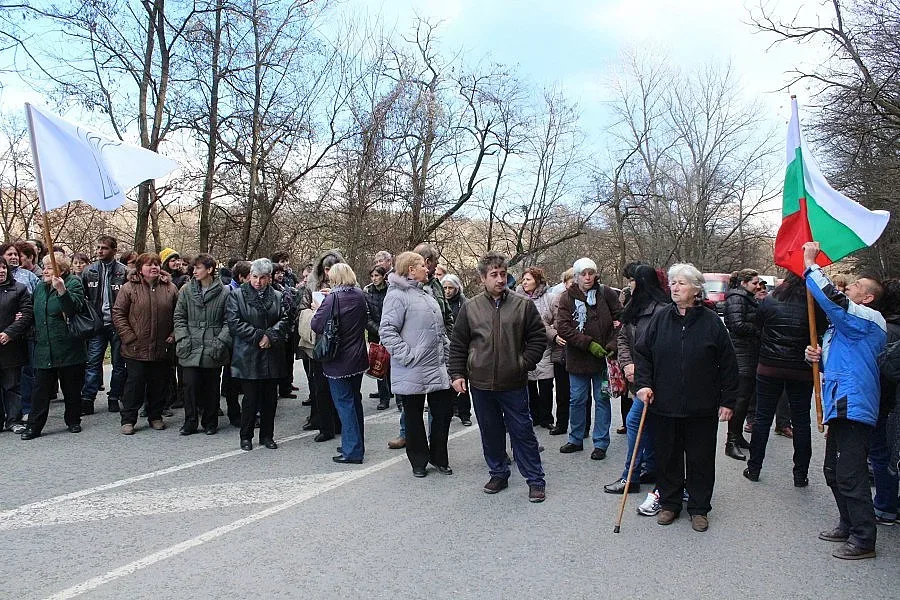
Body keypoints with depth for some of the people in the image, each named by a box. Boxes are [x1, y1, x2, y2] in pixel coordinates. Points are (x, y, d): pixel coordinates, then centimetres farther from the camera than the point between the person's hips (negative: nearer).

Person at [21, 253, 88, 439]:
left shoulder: (73, 284, -6)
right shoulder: (40, 287, 14)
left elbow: (74, 308, -24)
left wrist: (62, 291, -35)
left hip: (68, 349, -5)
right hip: (43, 349, 5)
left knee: (71, 389, 8)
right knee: (40, 389, 4)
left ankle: (73, 421, 22)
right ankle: (33, 426, 10)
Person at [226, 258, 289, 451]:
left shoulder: (277, 296, 9)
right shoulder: (237, 295, 0)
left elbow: (284, 320, 3)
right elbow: (234, 322, -9)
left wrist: (270, 335, -14)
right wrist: (259, 336, -13)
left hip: (272, 357, 3)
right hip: (248, 356, -3)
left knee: (270, 398, 9)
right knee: (251, 399, 0)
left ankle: (267, 435, 23)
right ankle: (246, 436, 16)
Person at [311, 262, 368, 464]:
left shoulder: (333, 298, -17)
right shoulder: (359, 295, 2)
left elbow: (316, 325, -18)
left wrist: (318, 309, 2)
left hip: (339, 361, -7)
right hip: (358, 358, 7)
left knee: (344, 403, 0)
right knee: (355, 400, 16)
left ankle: (352, 451, 2)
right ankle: (355, 445, 27)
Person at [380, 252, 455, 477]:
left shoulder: (427, 294, 17)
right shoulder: (397, 295, -12)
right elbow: (387, 330, -19)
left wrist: (446, 352, 16)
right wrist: (407, 355, -21)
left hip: (438, 368, 8)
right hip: (412, 372, -8)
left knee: (444, 412, 11)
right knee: (414, 417, 8)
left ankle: (439, 457, 28)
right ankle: (419, 461, 23)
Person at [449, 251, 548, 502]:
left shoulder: (523, 305, -2)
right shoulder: (470, 307, 2)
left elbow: (538, 338, 4)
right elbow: (458, 345, 7)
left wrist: (525, 364, -5)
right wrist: (457, 374, 2)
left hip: (514, 384, -2)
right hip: (481, 384, 2)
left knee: (522, 432, 5)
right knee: (490, 432, 14)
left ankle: (535, 480, 17)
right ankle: (499, 474, 31)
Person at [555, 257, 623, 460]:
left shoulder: (606, 293, -2)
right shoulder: (567, 297, -3)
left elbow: (620, 319, -1)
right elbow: (563, 327, -12)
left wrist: (612, 345, -11)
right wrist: (589, 344, -18)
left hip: (603, 357, 0)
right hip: (577, 358, 0)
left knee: (602, 399, 8)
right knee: (577, 400, 11)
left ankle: (601, 443, 19)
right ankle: (575, 440, 28)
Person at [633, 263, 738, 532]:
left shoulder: (711, 321, -4)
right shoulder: (661, 319, 1)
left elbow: (728, 365, 0)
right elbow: (642, 353, 8)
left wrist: (727, 401, -1)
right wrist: (644, 383, -4)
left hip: (701, 408, -2)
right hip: (664, 405, 2)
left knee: (701, 459, 9)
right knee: (667, 456, 11)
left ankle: (699, 508, 25)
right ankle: (669, 503, 28)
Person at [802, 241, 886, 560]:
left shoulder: (868, 319, -10)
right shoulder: (842, 325, 21)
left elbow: (832, 298, -27)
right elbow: (836, 360, 32)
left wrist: (810, 265, -17)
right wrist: (819, 356, 8)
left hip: (854, 407, -11)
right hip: (841, 406, 11)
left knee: (850, 475, -6)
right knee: (834, 472, 18)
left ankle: (863, 540, 4)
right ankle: (848, 526, 31)